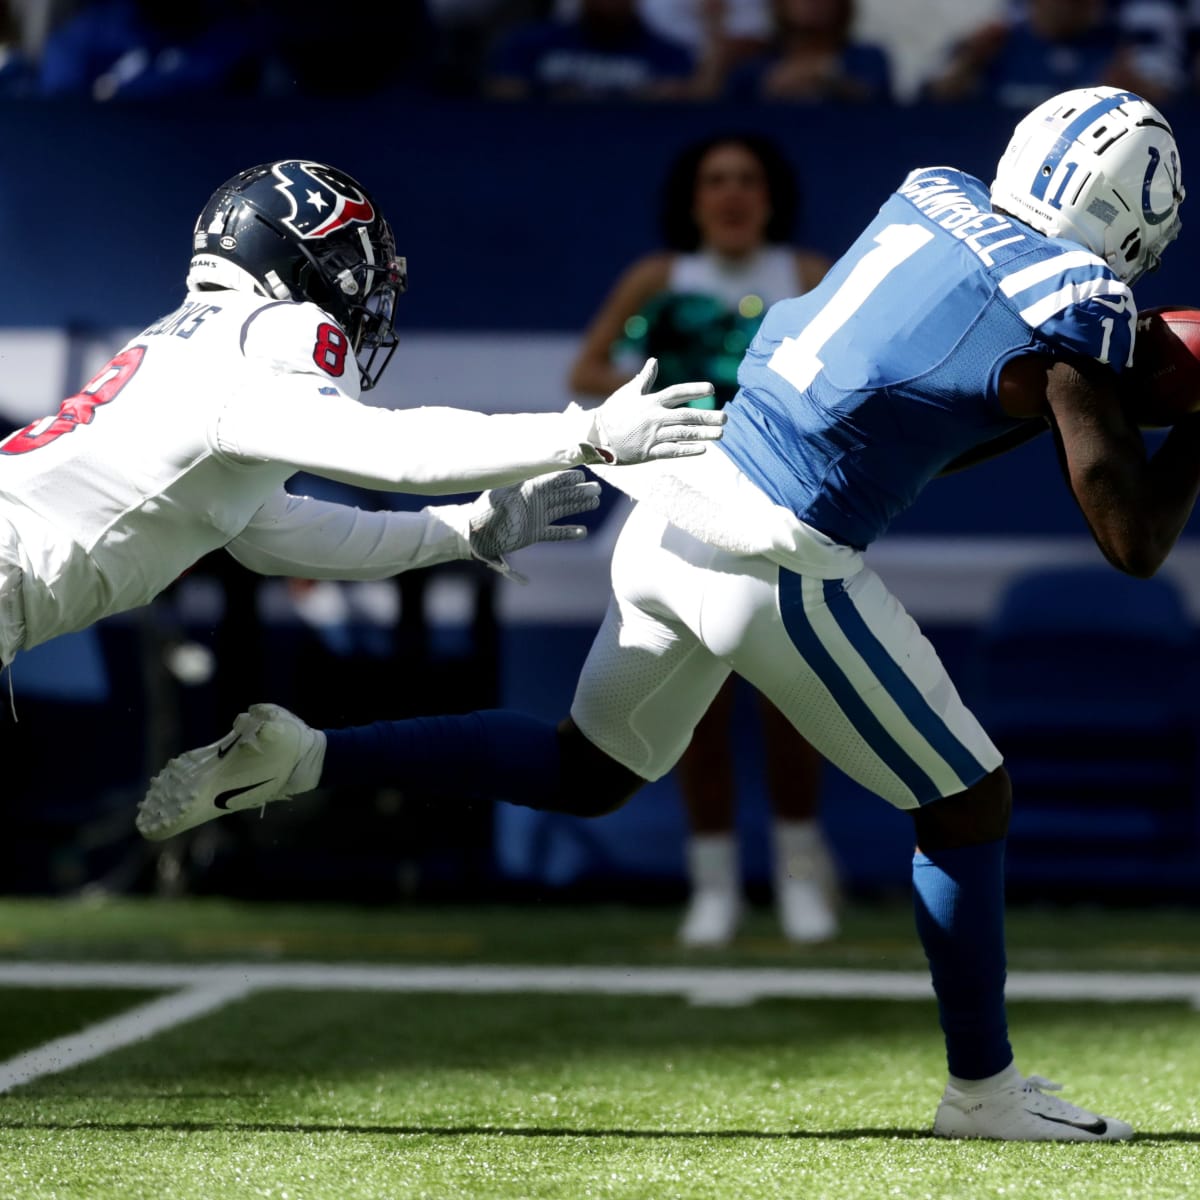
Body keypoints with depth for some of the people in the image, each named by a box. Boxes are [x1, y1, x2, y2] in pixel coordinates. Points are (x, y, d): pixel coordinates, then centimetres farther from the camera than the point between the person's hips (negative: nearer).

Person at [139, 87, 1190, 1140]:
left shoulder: (932, 196, 13)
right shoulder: (1077, 314, -8)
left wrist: (1111, 386, 21)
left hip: (679, 504, 7)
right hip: (781, 563, -7)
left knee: (585, 774, 26)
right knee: (968, 805, 11)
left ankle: (299, 760, 15)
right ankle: (984, 1090, 20)